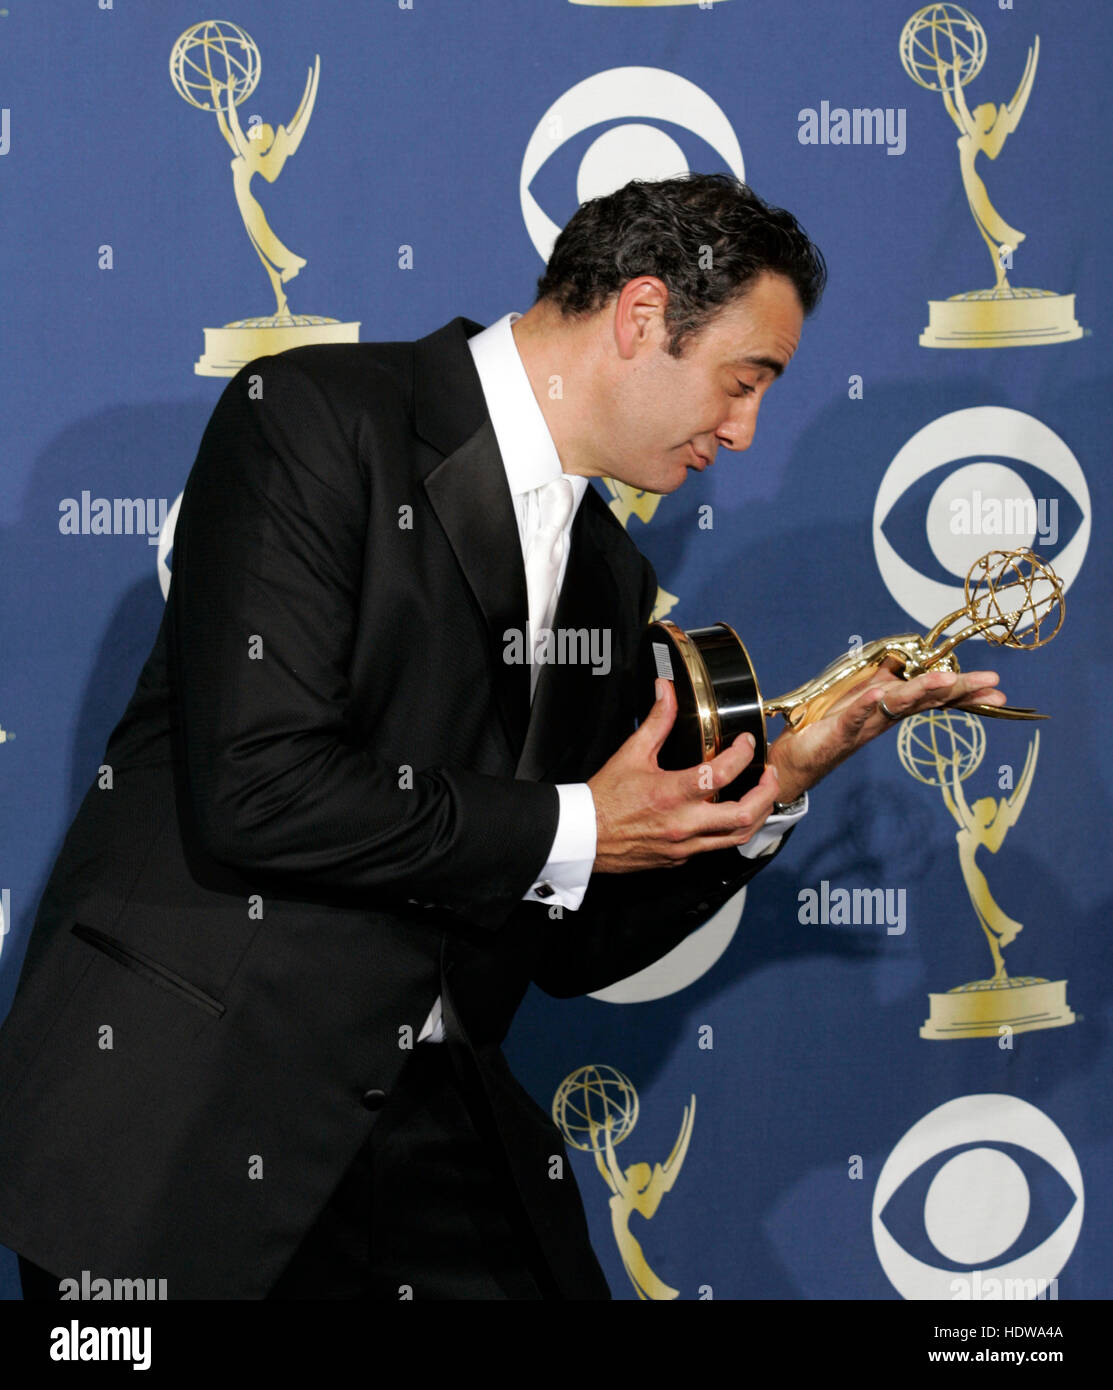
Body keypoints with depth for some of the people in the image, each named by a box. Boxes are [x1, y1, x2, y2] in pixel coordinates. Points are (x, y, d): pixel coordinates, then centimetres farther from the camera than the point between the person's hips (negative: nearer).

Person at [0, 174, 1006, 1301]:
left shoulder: (611, 580, 14)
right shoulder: (313, 417, -7)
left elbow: (573, 947, 16)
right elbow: (255, 791, -19)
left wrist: (779, 777, 4)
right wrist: (573, 830, -10)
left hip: (424, 1117, 7)